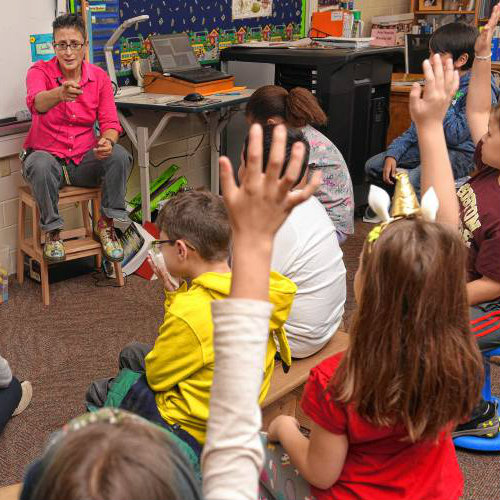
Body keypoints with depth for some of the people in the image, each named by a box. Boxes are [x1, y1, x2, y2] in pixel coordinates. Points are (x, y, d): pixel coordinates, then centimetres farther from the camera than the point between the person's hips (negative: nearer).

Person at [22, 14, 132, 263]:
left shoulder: (99, 77, 0)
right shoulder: (40, 71, -10)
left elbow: (109, 122, -3)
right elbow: (36, 102, -34)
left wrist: (107, 141, -28)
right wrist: (60, 94, -58)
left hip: (85, 159, 3)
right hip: (47, 155, -2)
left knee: (120, 156, -25)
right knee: (41, 165, -37)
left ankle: (105, 224, -7)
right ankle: (52, 231, -12)